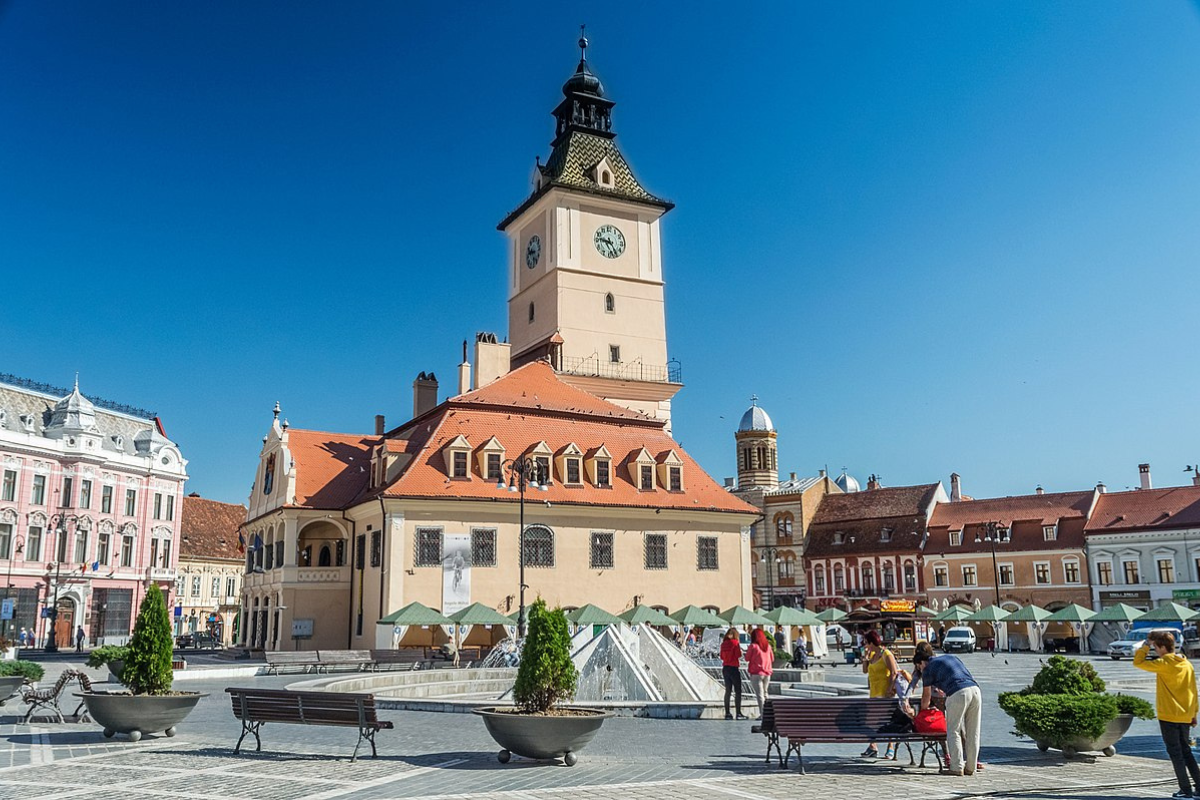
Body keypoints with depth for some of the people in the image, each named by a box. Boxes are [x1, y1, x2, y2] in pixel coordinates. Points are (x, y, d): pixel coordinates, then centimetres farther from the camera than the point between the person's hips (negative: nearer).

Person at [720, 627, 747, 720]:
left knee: (728, 691, 10)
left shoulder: (723, 644, 5)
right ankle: (738, 713, -4)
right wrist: (739, 649, 5)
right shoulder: (735, 643, -11)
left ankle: (727, 713, 10)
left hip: (725, 668, 6)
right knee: (738, 691, 0)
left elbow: (721, 657, 9)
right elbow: (739, 655, -13)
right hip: (734, 668, -6)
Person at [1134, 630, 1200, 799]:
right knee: (1185, 751, 17)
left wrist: (1146, 645, -6)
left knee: (1175, 752, 1)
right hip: (1185, 716, 7)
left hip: (1168, 716, -7)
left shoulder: (1164, 664, -15)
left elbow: (1138, 662, -11)